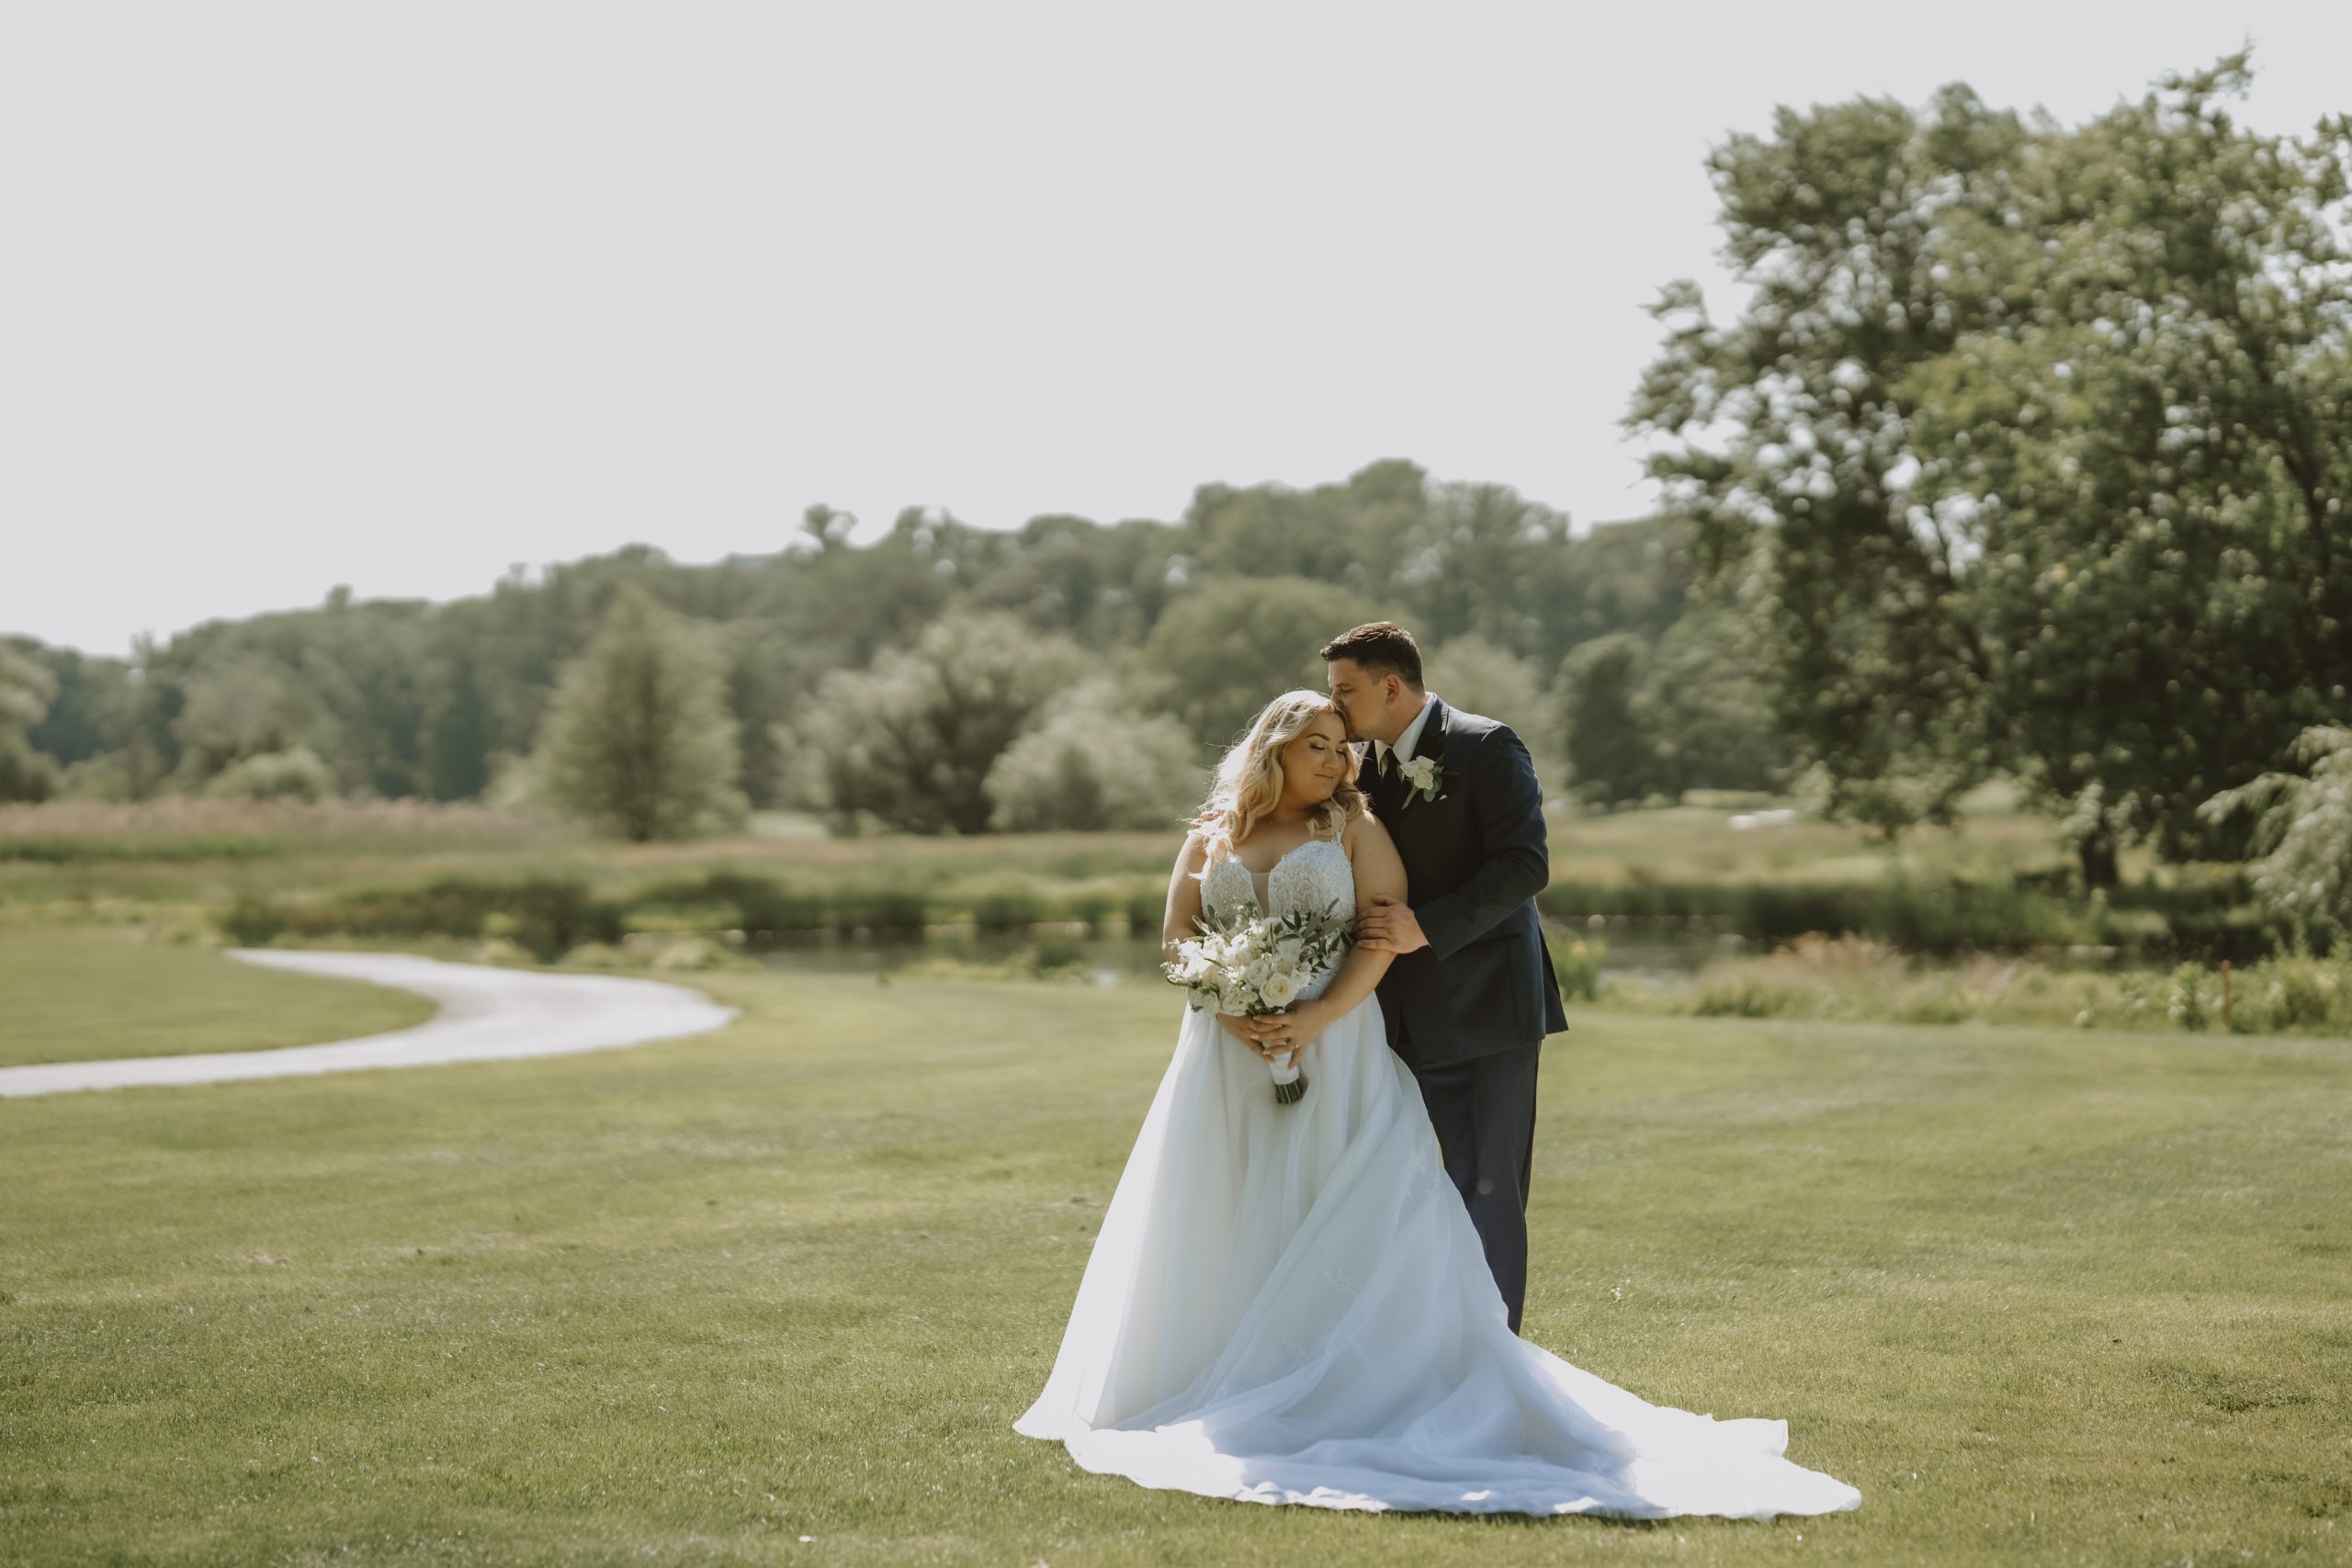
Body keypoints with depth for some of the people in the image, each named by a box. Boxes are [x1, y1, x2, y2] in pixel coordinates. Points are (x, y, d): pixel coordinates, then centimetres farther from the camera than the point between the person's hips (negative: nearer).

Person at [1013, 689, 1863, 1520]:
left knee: (1347, 1224, -10)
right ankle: (1223, 1385, 3)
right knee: (1221, 1223, -2)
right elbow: (1178, 936, 6)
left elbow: (1383, 934, -4)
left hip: (1335, 1053, -2)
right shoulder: (1210, 837, 14)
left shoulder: (1355, 829, 8)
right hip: (1230, 1060, 2)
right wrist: (1235, 1015, -11)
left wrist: (1317, 1018, -17)